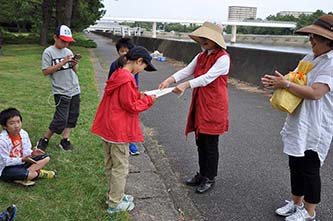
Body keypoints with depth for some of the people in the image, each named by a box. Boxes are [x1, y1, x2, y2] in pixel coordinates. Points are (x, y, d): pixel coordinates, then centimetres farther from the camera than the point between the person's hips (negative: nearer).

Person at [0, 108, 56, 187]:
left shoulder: (23, 133, -5)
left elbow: (26, 151, 4)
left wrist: (31, 153, -19)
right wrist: (22, 159, -31)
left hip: (21, 162, 8)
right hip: (7, 168, -8)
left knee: (46, 158, 1)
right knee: (31, 175, -37)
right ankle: (37, 173, 1)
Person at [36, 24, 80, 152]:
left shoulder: (68, 52, 11)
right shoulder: (49, 52, -6)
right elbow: (45, 71, -12)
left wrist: (74, 64, -7)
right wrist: (62, 63, -18)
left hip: (74, 90, 6)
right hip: (61, 92, -6)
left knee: (72, 116, 8)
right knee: (61, 119, -7)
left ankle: (65, 140, 19)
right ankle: (44, 140, 11)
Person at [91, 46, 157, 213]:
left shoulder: (117, 75, 8)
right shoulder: (127, 80, -22)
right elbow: (131, 106, -19)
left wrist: (139, 95, 6)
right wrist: (148, 100, -7)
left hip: (108, 127, 10)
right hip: (119, 131, -10)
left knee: (111, 165, 19)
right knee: (120, 168, 4)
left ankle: (115, 195, 35)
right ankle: (116, 203, 16)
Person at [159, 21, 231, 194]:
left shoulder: (223, 58, -13)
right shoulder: (200, 57, 12)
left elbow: (208, 77, -25)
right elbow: (186, 71, 0)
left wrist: (186, 85, -35)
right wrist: (169, 80, -17)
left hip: (214, 108, -7)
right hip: (199, 105, 7)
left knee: (210, 144, 2)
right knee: (200, 142, 15)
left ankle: (209, 178, 19)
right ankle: (202, 174, 31)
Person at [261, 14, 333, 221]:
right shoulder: (309, 58, 8)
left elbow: (315, 93, -28)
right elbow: (295, 81, 11)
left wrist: (285, 84, -23)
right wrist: (276, 82, -10)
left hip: (315, 128, -8)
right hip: (298, 124, 8)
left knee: (309, 169, 4)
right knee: (296, 165, 18)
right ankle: (296, 203, 36)